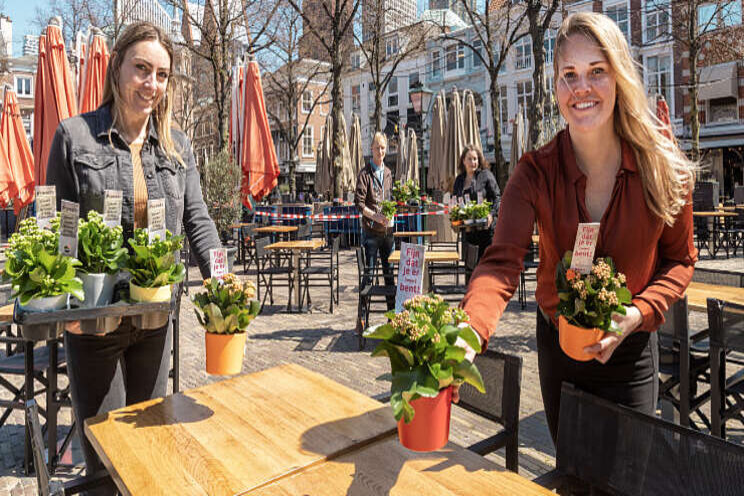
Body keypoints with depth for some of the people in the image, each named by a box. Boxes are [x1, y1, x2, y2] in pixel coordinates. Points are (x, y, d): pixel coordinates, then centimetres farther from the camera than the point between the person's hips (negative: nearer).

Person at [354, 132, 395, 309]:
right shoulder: (365, 173, -5)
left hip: (387, 229, 6)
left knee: (389, 269, 12)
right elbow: (359, 203, -11)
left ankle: (392, 306, 22)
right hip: (371, 229, -5)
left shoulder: (388, 172, 14)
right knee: (369, 269, -1)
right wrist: (375, 216, -24)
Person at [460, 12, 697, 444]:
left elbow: (680, 259, -4)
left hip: (631, 350, -1)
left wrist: (638, 314, -23)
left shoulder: (662, 165, -15)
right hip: (557, 341, 1)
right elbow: (502, 263, -31)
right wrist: (468, 332, -50)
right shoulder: (536, 172, -18)